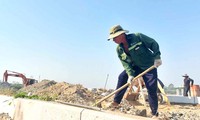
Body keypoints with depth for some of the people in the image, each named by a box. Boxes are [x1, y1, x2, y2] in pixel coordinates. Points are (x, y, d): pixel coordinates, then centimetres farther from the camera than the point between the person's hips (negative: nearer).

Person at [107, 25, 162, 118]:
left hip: (150, 66, -4)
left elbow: (153, 44, -13)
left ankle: (155, 113, 13)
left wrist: (157, 57, -19)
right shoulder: (119, 49, -7)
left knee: (152, 90, -4)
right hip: (136, 67, 4)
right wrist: (130, 74, -24)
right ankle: (116, 101, -7)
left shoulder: (137, 37, -21)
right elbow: (125, 63, -10)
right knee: (122, 77, -16)